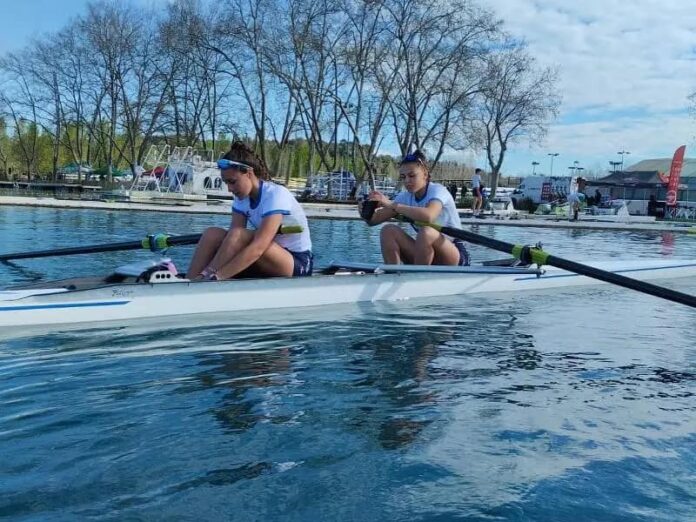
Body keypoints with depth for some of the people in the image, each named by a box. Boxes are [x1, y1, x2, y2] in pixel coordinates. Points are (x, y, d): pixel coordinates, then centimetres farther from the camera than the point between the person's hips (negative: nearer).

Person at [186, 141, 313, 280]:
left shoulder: (275, 195, -21)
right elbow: (232, 240, -11)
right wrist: (207, 272, -28)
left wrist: (214, 276, -38)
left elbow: (257, 248, -33)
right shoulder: (242, 198, 1)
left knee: (239, 235, -29)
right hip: (267, 263, 7)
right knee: (213, 234, -12)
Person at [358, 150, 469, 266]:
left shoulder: (437, 190, -16)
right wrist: (367, 212, -26)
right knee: (388, 231, -15)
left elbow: (428, 216, -39)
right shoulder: (405, 196, 2)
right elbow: (374, 220, -3)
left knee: (427, 232, -35)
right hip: (425, 257, 5)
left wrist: (391, 204, -38)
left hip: (454, 257, -5)